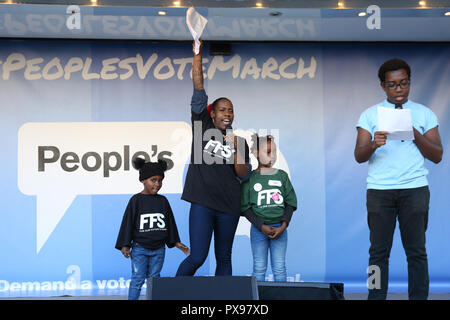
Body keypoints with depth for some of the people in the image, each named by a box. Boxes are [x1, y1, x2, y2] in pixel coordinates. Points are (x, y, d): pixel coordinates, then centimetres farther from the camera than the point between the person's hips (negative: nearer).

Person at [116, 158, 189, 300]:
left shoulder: (163, 201, 7)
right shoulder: (136, 200, -5)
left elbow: (170, 223, 15)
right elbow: (128, 223, -5)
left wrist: (177, 243, 14)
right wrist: (125, 246, -9)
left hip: (158, 249, 4)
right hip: (140, 248, -4)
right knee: (138, 279, -5)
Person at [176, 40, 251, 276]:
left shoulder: (239, 140, 12)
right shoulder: (202, 128, 5)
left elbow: (244, 175, 5)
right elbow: (199, 91, -2)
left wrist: (236, 148, -8)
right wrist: (198, 55, -7)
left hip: (229, 205, 3)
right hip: (203, 202, -3)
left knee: (224, 258, 10)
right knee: (197, 257, -9)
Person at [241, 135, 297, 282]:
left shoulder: (282, 176, 5)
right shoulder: (250, 178, -1)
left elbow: (291, 203, 5)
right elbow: (245, 207, -2)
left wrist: (283, 226, -7)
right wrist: (261, 227, -12)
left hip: (279, 227, 1)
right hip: (258, 229, -1)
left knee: (279, 268, 4)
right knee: (259, 268, 4)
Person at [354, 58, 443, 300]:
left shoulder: (424, 114, 12)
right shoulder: (370, 115, 10)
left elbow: (437, 156, 6)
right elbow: (359, 156, 3)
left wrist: (415, 134, -8)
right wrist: (373, 144, -18)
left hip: (415, 189, 0)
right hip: (379, 189, 0)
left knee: (416, 251, -1)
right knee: (379, 251, -1)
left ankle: (419, 297, 3)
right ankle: (376, 297, 3)